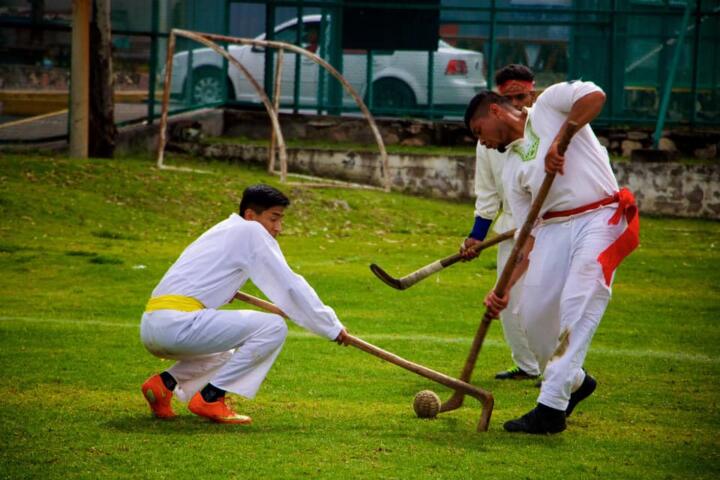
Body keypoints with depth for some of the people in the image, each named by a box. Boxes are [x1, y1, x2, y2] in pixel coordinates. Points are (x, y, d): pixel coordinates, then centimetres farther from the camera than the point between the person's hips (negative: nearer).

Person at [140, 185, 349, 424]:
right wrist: (332, 326, 1)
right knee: (274, 328, -10)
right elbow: (290, 286, -4)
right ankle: (211, 397, -11)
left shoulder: (222, 230, 26)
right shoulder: (252, 231, -1)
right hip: (178, 323, -10)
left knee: (226, 353, 35)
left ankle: (165, 382, 8)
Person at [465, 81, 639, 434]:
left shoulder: (550, 104, 7)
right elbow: (530, 234, 12)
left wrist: (560, 139, -16)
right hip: (554, 229, 7)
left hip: (600, 219, -7)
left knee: (576, 308, -16)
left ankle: (551, 408, -18)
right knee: (533, 312, -1)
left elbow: (595, 96, -13)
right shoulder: (511, 169, 19)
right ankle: (572, 382, 23)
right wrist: (505, 287, 1)